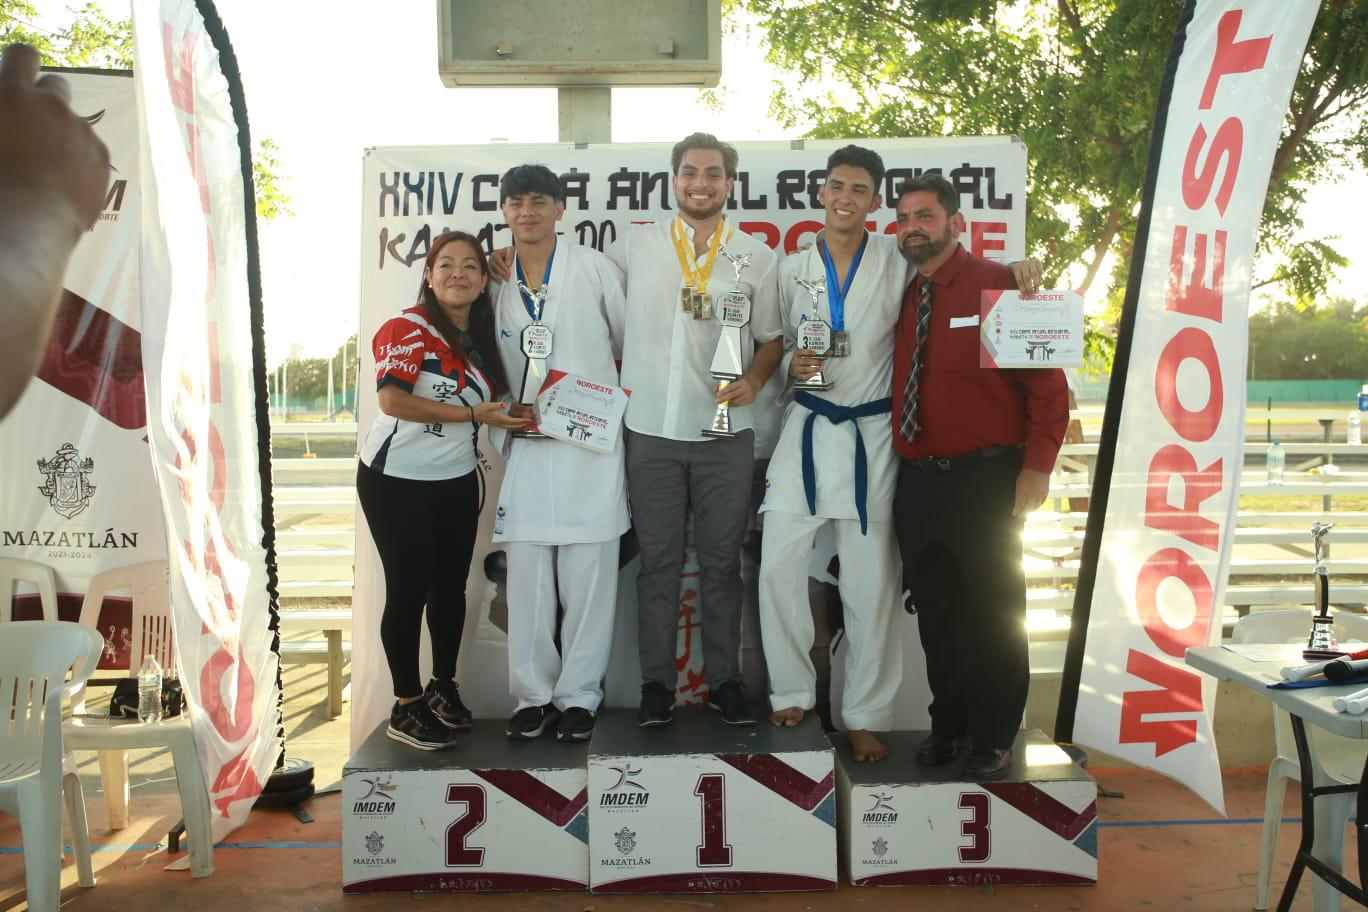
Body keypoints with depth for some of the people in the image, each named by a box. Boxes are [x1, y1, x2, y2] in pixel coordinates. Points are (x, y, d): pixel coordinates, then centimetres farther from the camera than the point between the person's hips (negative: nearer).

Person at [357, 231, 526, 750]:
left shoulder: (480, 336, 10)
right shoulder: (407, 328, -13)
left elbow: (493, 399, 24)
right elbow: (393, 400, -25)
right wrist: (473, 413, -24)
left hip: (456, 480, 7)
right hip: (396, 479, -6)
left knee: (451, 586, 13)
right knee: (409, 589, -1)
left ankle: (444, 687, 32)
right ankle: (406, 708, 11)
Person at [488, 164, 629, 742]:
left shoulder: (593, 267, 2)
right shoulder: (496, 281, 12)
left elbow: (630, 341, 9)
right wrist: (511, 412, 6)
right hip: (527, 445, 3)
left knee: (587, 574, -1)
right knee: (526, 574, 3)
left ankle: (578, 695, 11)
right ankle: (533, 695, 15)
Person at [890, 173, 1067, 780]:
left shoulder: (998, 285, -5)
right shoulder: (899, 298, 12)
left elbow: (1047, 381, -8)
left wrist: (1037, 467, -13)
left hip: (985, 479, -5)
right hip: (916, 481, 5)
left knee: (992, 613, 4)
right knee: (935, 612, 12)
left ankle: (994, 739, 19)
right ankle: (947, 726, 27)